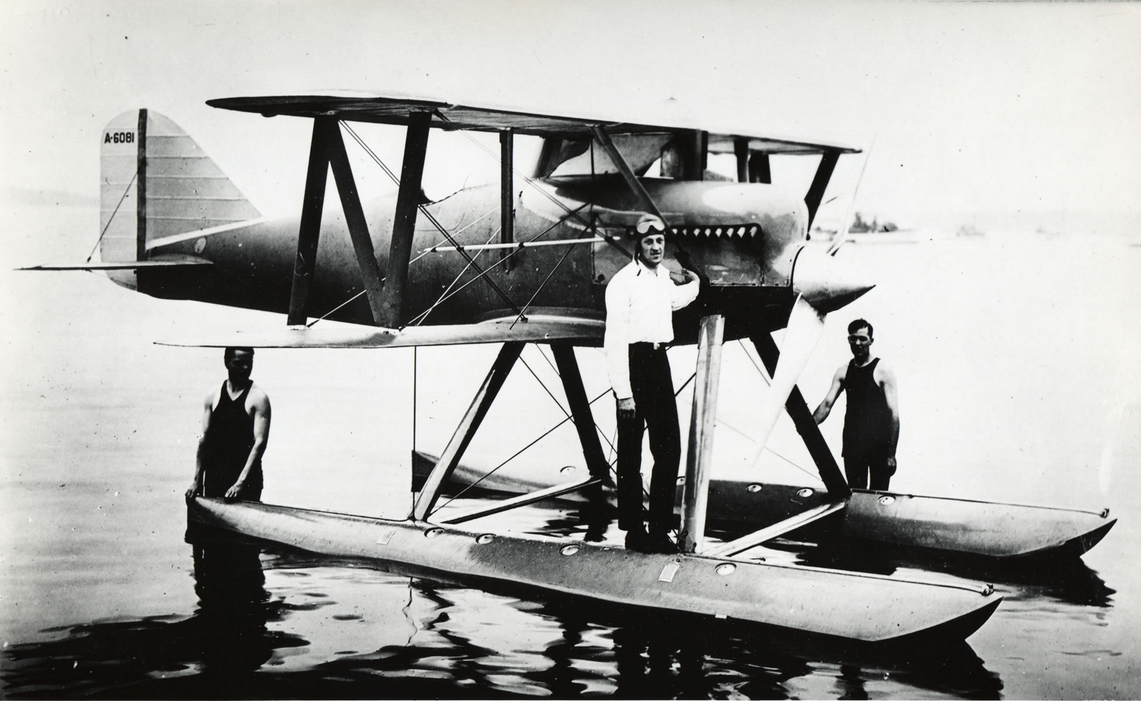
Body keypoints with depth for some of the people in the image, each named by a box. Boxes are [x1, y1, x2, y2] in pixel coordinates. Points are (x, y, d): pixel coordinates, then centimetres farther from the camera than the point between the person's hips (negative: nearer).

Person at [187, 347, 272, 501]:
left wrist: (241, 482, -19)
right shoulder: (213, 396, 7)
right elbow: (204, 439, 9)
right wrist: (197, 480, 4)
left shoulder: (258, 398, -6)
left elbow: (260, 442, -12)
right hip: (214, 477, 4)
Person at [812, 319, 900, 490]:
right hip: (852, 444, 4)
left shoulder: (883, 371, -5)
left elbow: (894, 413, -8)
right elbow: (827, 404, 1)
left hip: (879, 445, -4)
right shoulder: (843, 372, 8)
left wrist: (891, 453, -13)